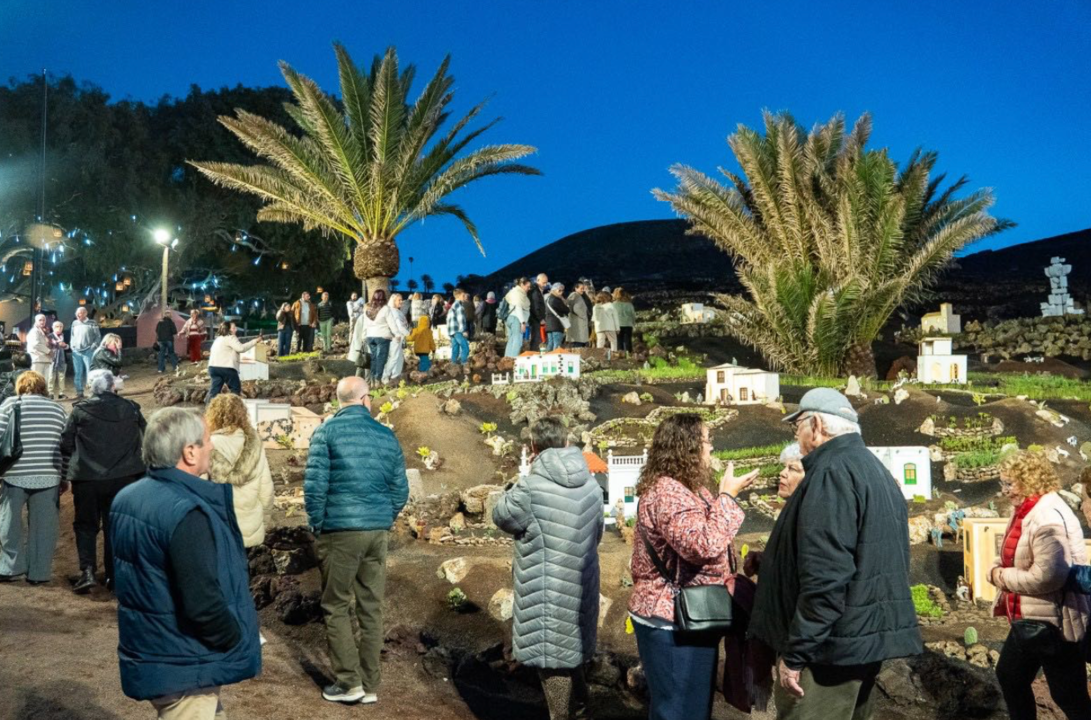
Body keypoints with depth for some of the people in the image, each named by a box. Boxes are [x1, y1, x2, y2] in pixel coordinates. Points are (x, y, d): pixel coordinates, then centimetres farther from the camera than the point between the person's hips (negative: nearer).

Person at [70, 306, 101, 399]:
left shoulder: (92, 323, 0)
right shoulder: (74, 323, 12)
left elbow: (98, 336, 0)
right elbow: (72, 336, 21)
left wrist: (93, 346, -9)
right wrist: (72, 345, 8)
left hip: (88, 352, -4)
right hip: (76, 352, 4)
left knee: (90, 372, -8)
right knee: (78, 373, 6)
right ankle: (79, 392, 12)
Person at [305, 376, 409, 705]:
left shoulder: (327, 431, -4)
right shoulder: (387, 436, 7)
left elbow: (314, 484, -10)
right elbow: (400, 490, 8)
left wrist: (317, 524, 2)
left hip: (340, 531, -4)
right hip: (378, 532, 4)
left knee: (335, 607, 6)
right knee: (371, 608, 9)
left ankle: (349, 681, 4)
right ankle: (369, 686, 14)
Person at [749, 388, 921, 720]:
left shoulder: (833, 470, -16)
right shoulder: (873, 469, 16)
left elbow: (824, 575, -25)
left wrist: (795, 652, -21)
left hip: (833, 643, -10)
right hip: (869, 635, 10)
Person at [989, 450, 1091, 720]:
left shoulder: (1048, 517, -24)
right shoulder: (1024, 510, 7)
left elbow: (1047, 576, -32)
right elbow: (1014, 557, 20)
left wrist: (1002, 576, -18)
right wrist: (998, 569, -1)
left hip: (1054, 623, -11)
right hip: (1029, 620, 11)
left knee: (1069, 696, 0)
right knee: (1009, 676, 23)